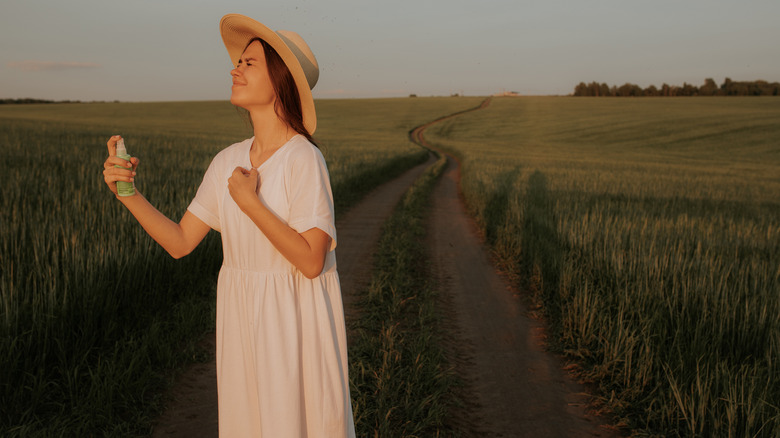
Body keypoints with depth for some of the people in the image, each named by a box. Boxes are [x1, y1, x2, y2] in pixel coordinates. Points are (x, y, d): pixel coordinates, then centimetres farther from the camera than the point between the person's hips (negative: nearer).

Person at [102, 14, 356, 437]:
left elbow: (312, 261, -22)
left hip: (295, 320, -6)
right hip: (241, 317, 6)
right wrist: (128, 193, -11)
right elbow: (180, 242, 2)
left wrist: (249, 202, -23)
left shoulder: (303, 159, -17)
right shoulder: (228, 161, 2)